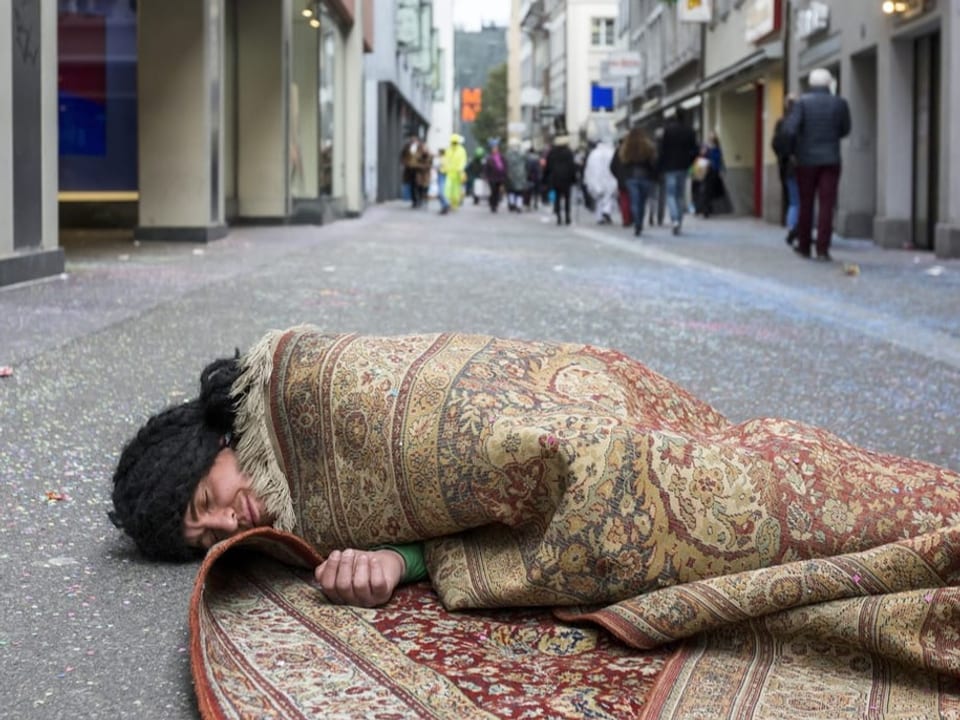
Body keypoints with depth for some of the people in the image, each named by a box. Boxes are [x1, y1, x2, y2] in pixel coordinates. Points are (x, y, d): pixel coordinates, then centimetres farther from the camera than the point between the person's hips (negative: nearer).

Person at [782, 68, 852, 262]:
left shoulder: (802, 102, -7)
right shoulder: (840, 104, -1)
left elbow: (790, 129, -17)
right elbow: (845, 131, 11)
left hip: (806, 160, 0)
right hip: (831, 160, 0)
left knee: (806, 204, 11)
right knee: (826, 206, -2)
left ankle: (804, 246, 17)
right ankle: (822, 249, -8)